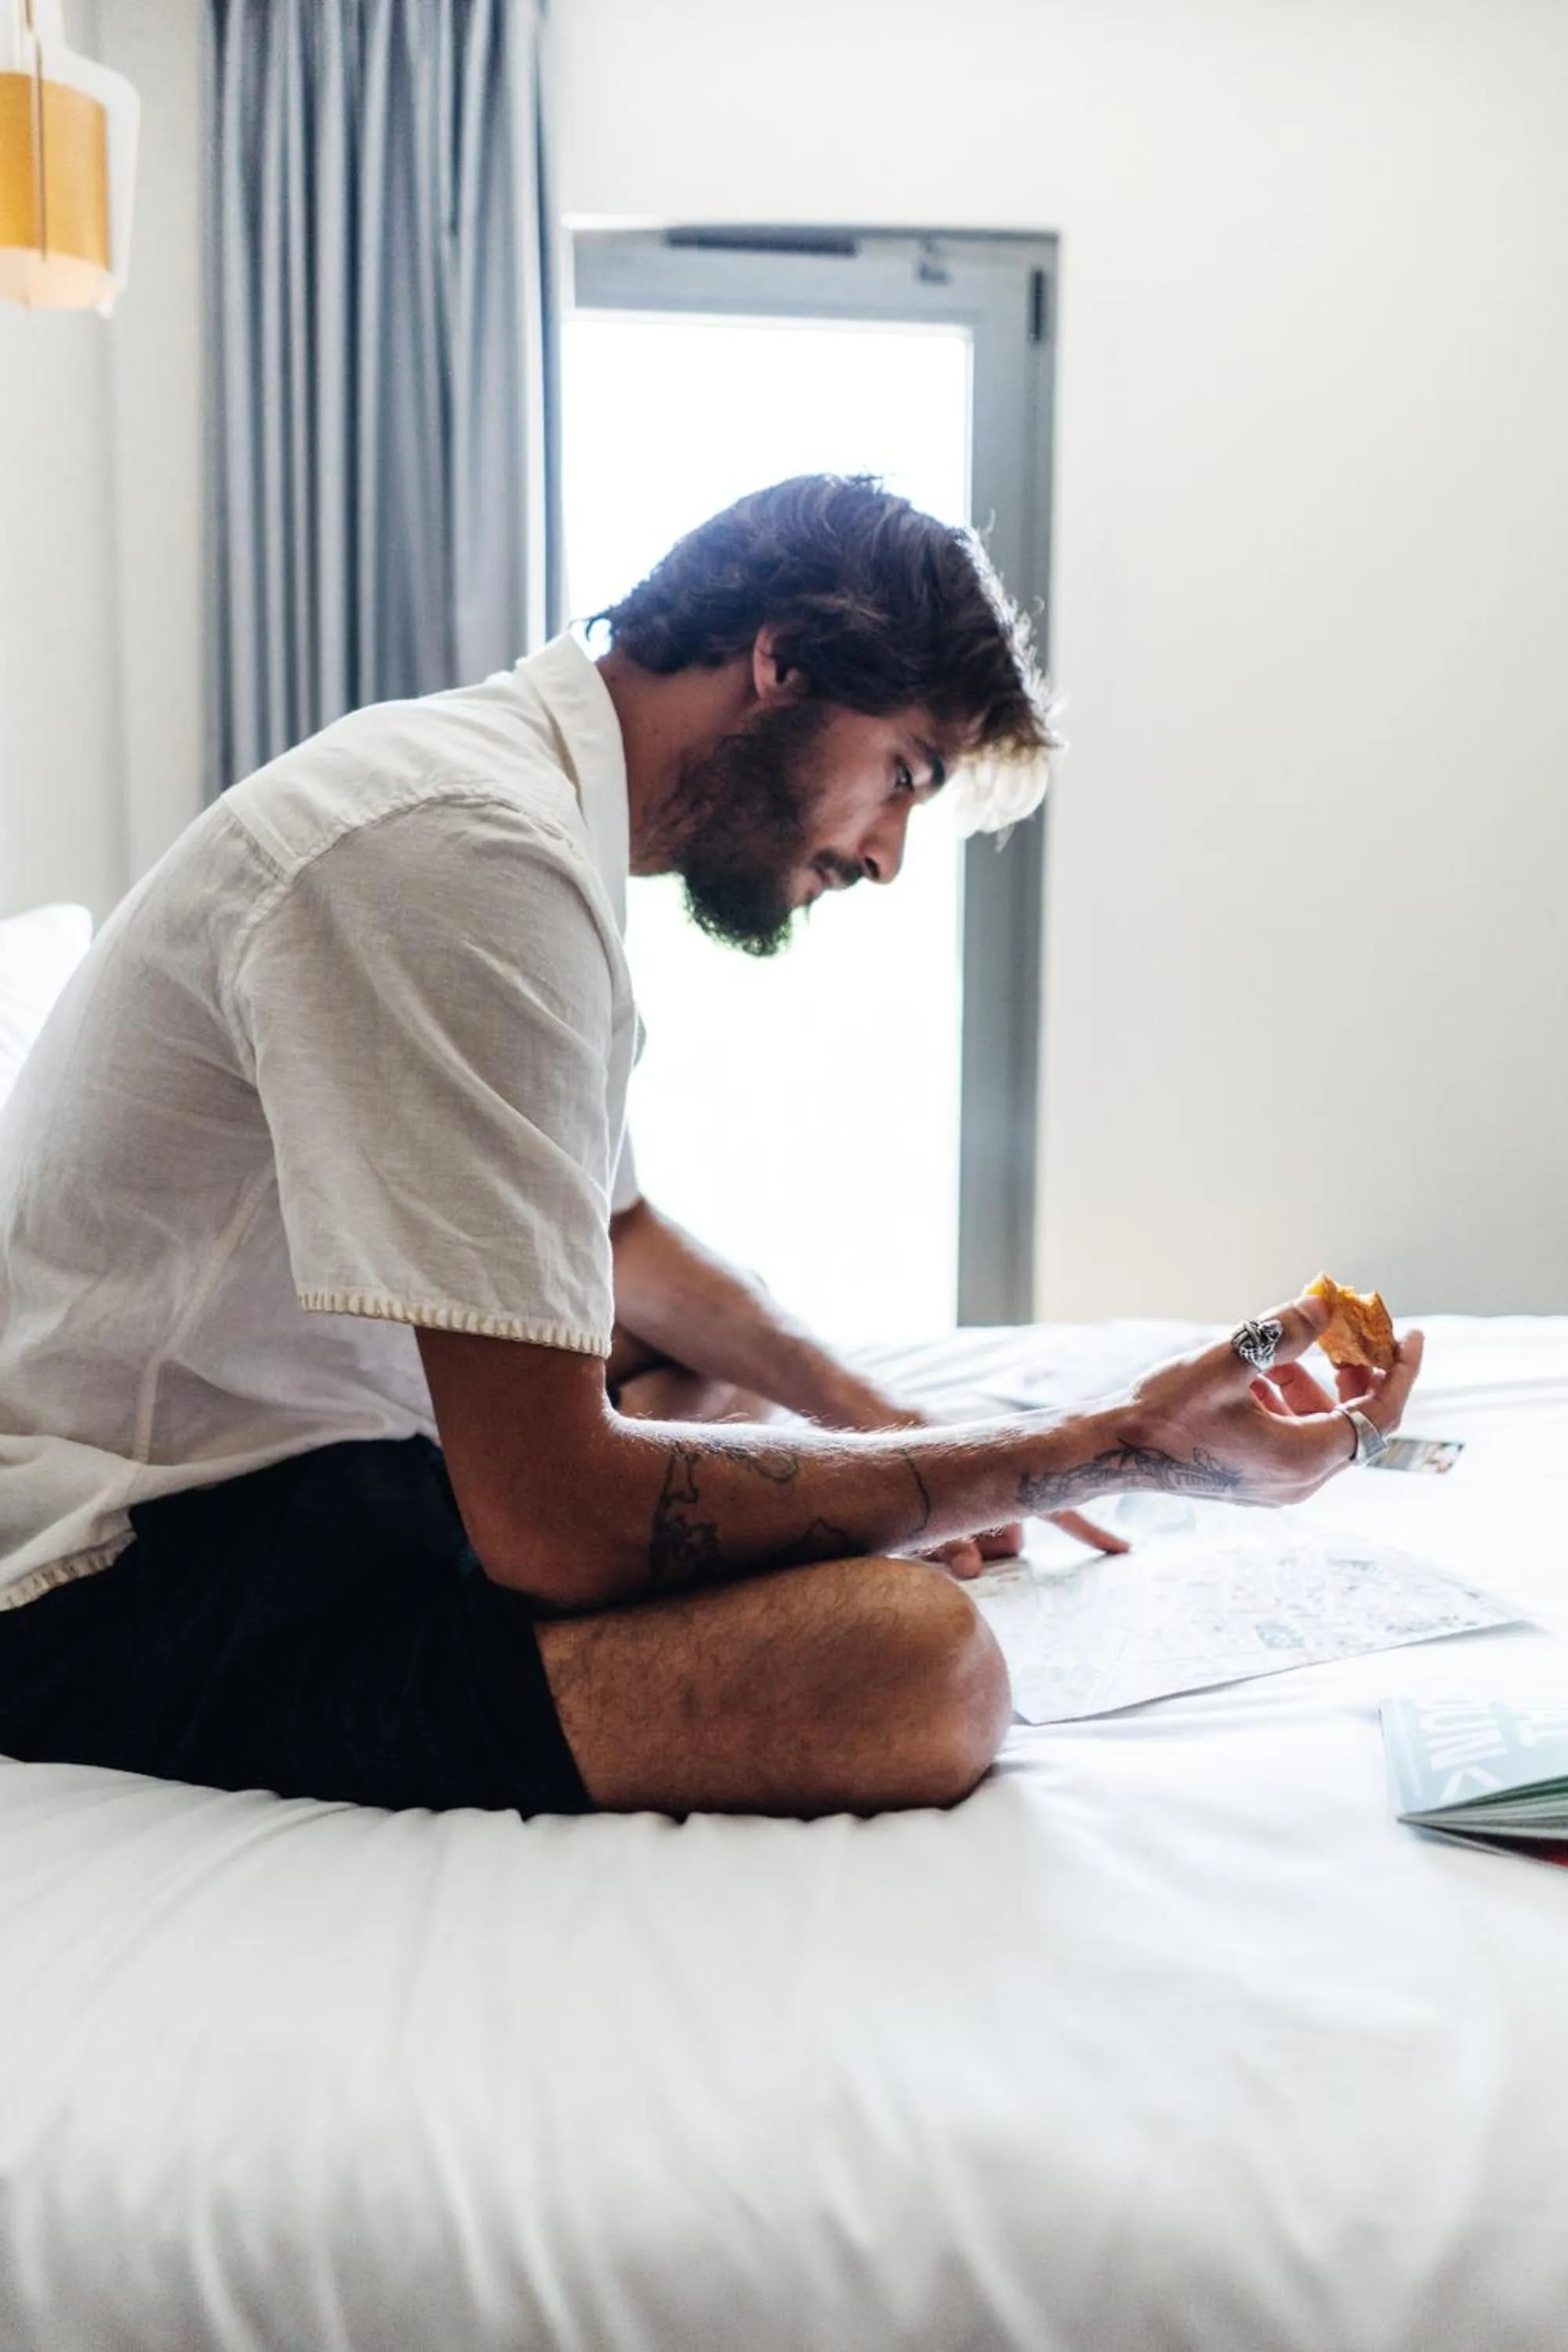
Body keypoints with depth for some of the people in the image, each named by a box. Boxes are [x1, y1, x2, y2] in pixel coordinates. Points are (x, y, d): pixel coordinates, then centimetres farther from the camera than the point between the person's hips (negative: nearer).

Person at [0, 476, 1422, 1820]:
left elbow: (619, 1236, 24)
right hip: (120, 1573, -11)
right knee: (912, 1661, -31)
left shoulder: (524, 792, 10)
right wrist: (1118, 1450, -21)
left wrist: (877, 1426, 10)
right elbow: (558, 1525, -28)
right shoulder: (473, 858, -24)